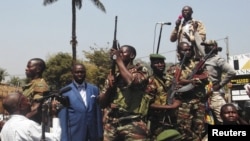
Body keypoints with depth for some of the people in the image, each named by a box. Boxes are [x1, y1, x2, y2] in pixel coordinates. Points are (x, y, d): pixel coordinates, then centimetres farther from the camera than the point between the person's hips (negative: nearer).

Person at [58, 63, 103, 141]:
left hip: (93, 135, 3)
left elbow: (98, 113, 9)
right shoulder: (65, 91, -2)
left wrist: (100, 134, 8)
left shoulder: (94, 89, 7)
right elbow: (62, 117, -3)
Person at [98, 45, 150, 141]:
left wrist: (119, 60, -7)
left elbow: (131, 81, -19)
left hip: (133, 124, -4)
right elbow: (101, 103, 15)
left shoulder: (141, 70, 5)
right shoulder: (113, 75, 17)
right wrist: (109, 87, -5)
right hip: (111, 125, 5)